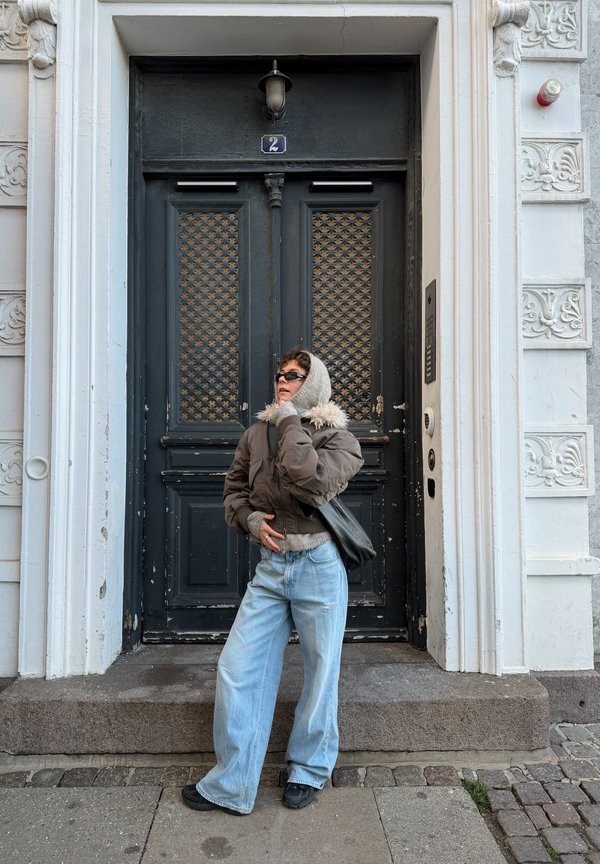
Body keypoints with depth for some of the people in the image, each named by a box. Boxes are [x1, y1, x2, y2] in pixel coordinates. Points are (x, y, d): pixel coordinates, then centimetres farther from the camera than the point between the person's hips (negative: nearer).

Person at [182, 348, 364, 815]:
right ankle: (231, 784, 17)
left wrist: (290, 419, -13)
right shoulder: (256, 434, 11)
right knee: (237, 667, 1)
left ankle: (308, 772, 32)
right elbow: (234, 489, 18)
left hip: (319, 566, -3)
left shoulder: (338, 437, -3)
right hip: (270, 566, 4)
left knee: (321, 671, 9)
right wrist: (252, 520, -3)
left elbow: (312, 482, -23)